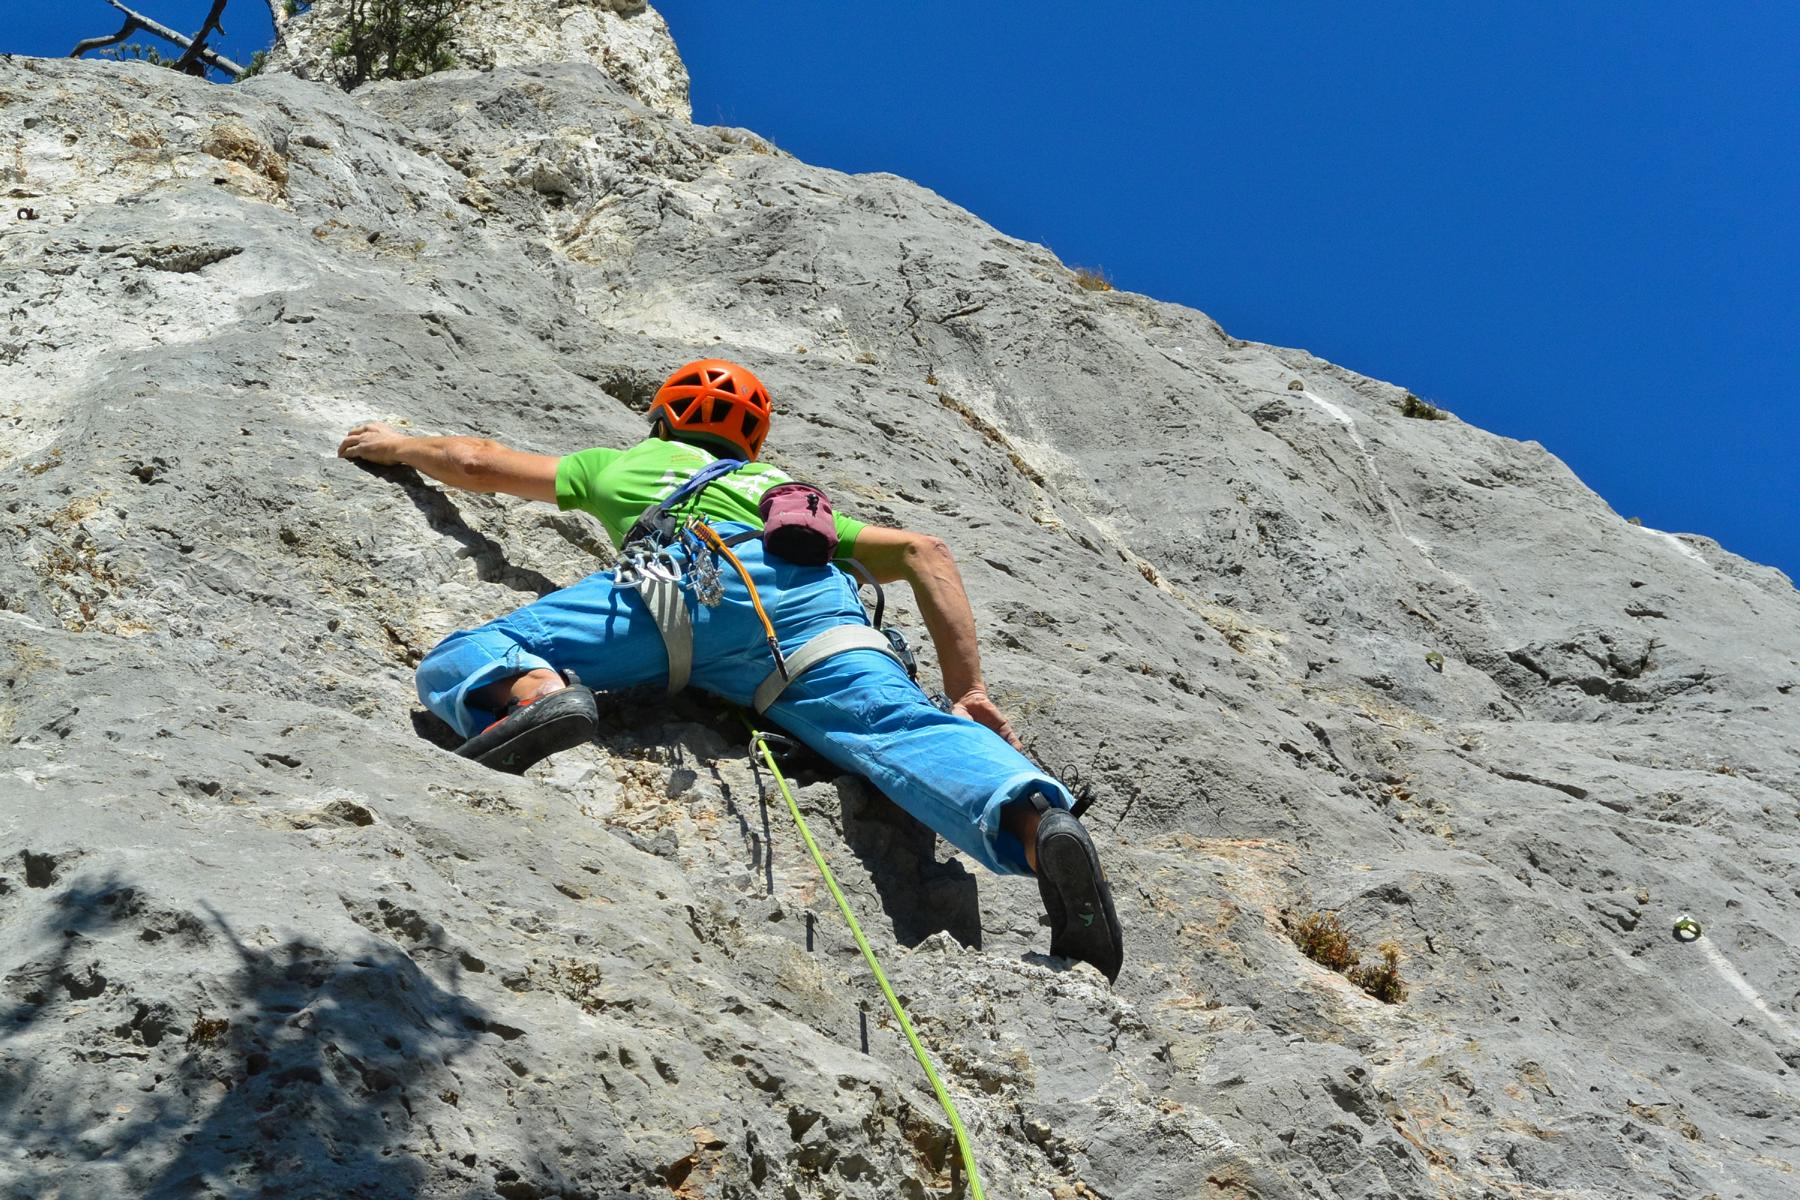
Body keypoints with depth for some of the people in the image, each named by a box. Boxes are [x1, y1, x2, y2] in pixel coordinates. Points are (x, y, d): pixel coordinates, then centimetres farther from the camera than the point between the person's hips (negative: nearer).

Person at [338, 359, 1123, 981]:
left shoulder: (627, 465, 44)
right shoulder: (792, 497, 45)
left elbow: (479, 464, 54)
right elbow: (924, 551, 30)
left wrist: (398, 446, 75)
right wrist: (966, 689, 25)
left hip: (686, 580, -2)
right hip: (811, 596, 2)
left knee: (458, 666, 1)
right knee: (899, 729, -20)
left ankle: (538, 693, -35)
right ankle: (1037, 821, -51)